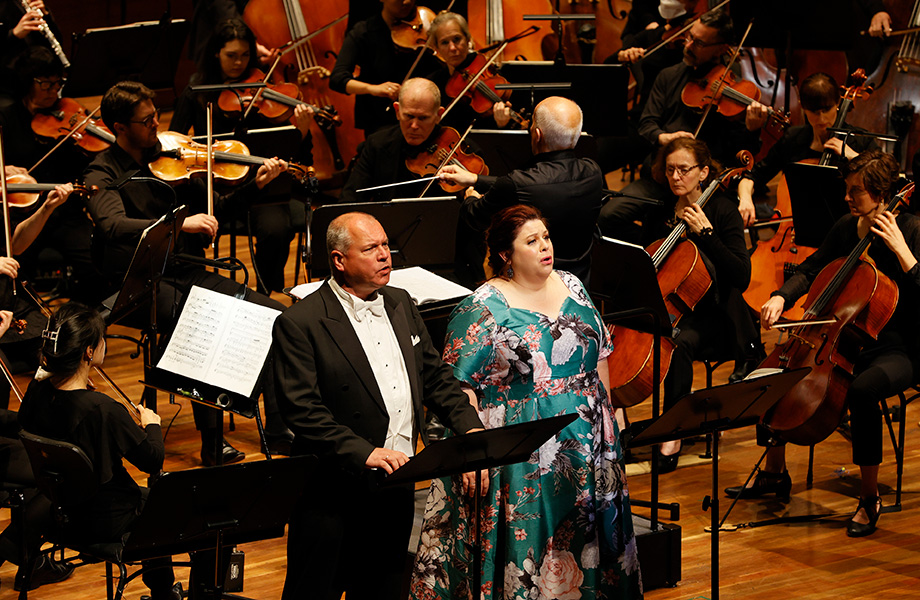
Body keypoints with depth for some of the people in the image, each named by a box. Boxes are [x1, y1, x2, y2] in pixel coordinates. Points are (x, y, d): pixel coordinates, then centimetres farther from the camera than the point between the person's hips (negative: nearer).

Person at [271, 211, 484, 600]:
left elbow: (434, 375, 15)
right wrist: (364, 453, -28)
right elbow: (302, 411, -20)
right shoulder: (300, 324, -13)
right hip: (336, 493, -7)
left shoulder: (400, 305, 10)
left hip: (398, 489, 7)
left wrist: (469, 426, -1)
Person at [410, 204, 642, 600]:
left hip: (585, 446, 6)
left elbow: (598, 353, 17)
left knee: (581, 542, 12)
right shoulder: (483, 310, -11)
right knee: (526, 541, -1)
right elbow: (457, 386, -13)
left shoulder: (572, 288, 8)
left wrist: (607, 412, 15)